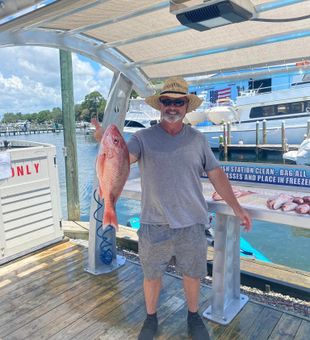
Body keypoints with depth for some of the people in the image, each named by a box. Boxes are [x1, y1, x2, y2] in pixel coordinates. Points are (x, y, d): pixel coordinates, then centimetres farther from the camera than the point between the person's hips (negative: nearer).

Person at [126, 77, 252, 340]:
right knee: (151, 275, 15)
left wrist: (236, 207, 3)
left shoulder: (197, 139, 4)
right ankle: (151, 318, 40)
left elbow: (216, 174, 6)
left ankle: (193, 316, 43)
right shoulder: (143, 138, -2)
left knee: (193, 274, 17)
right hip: (154, 224, -1)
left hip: (191, 223, 2)